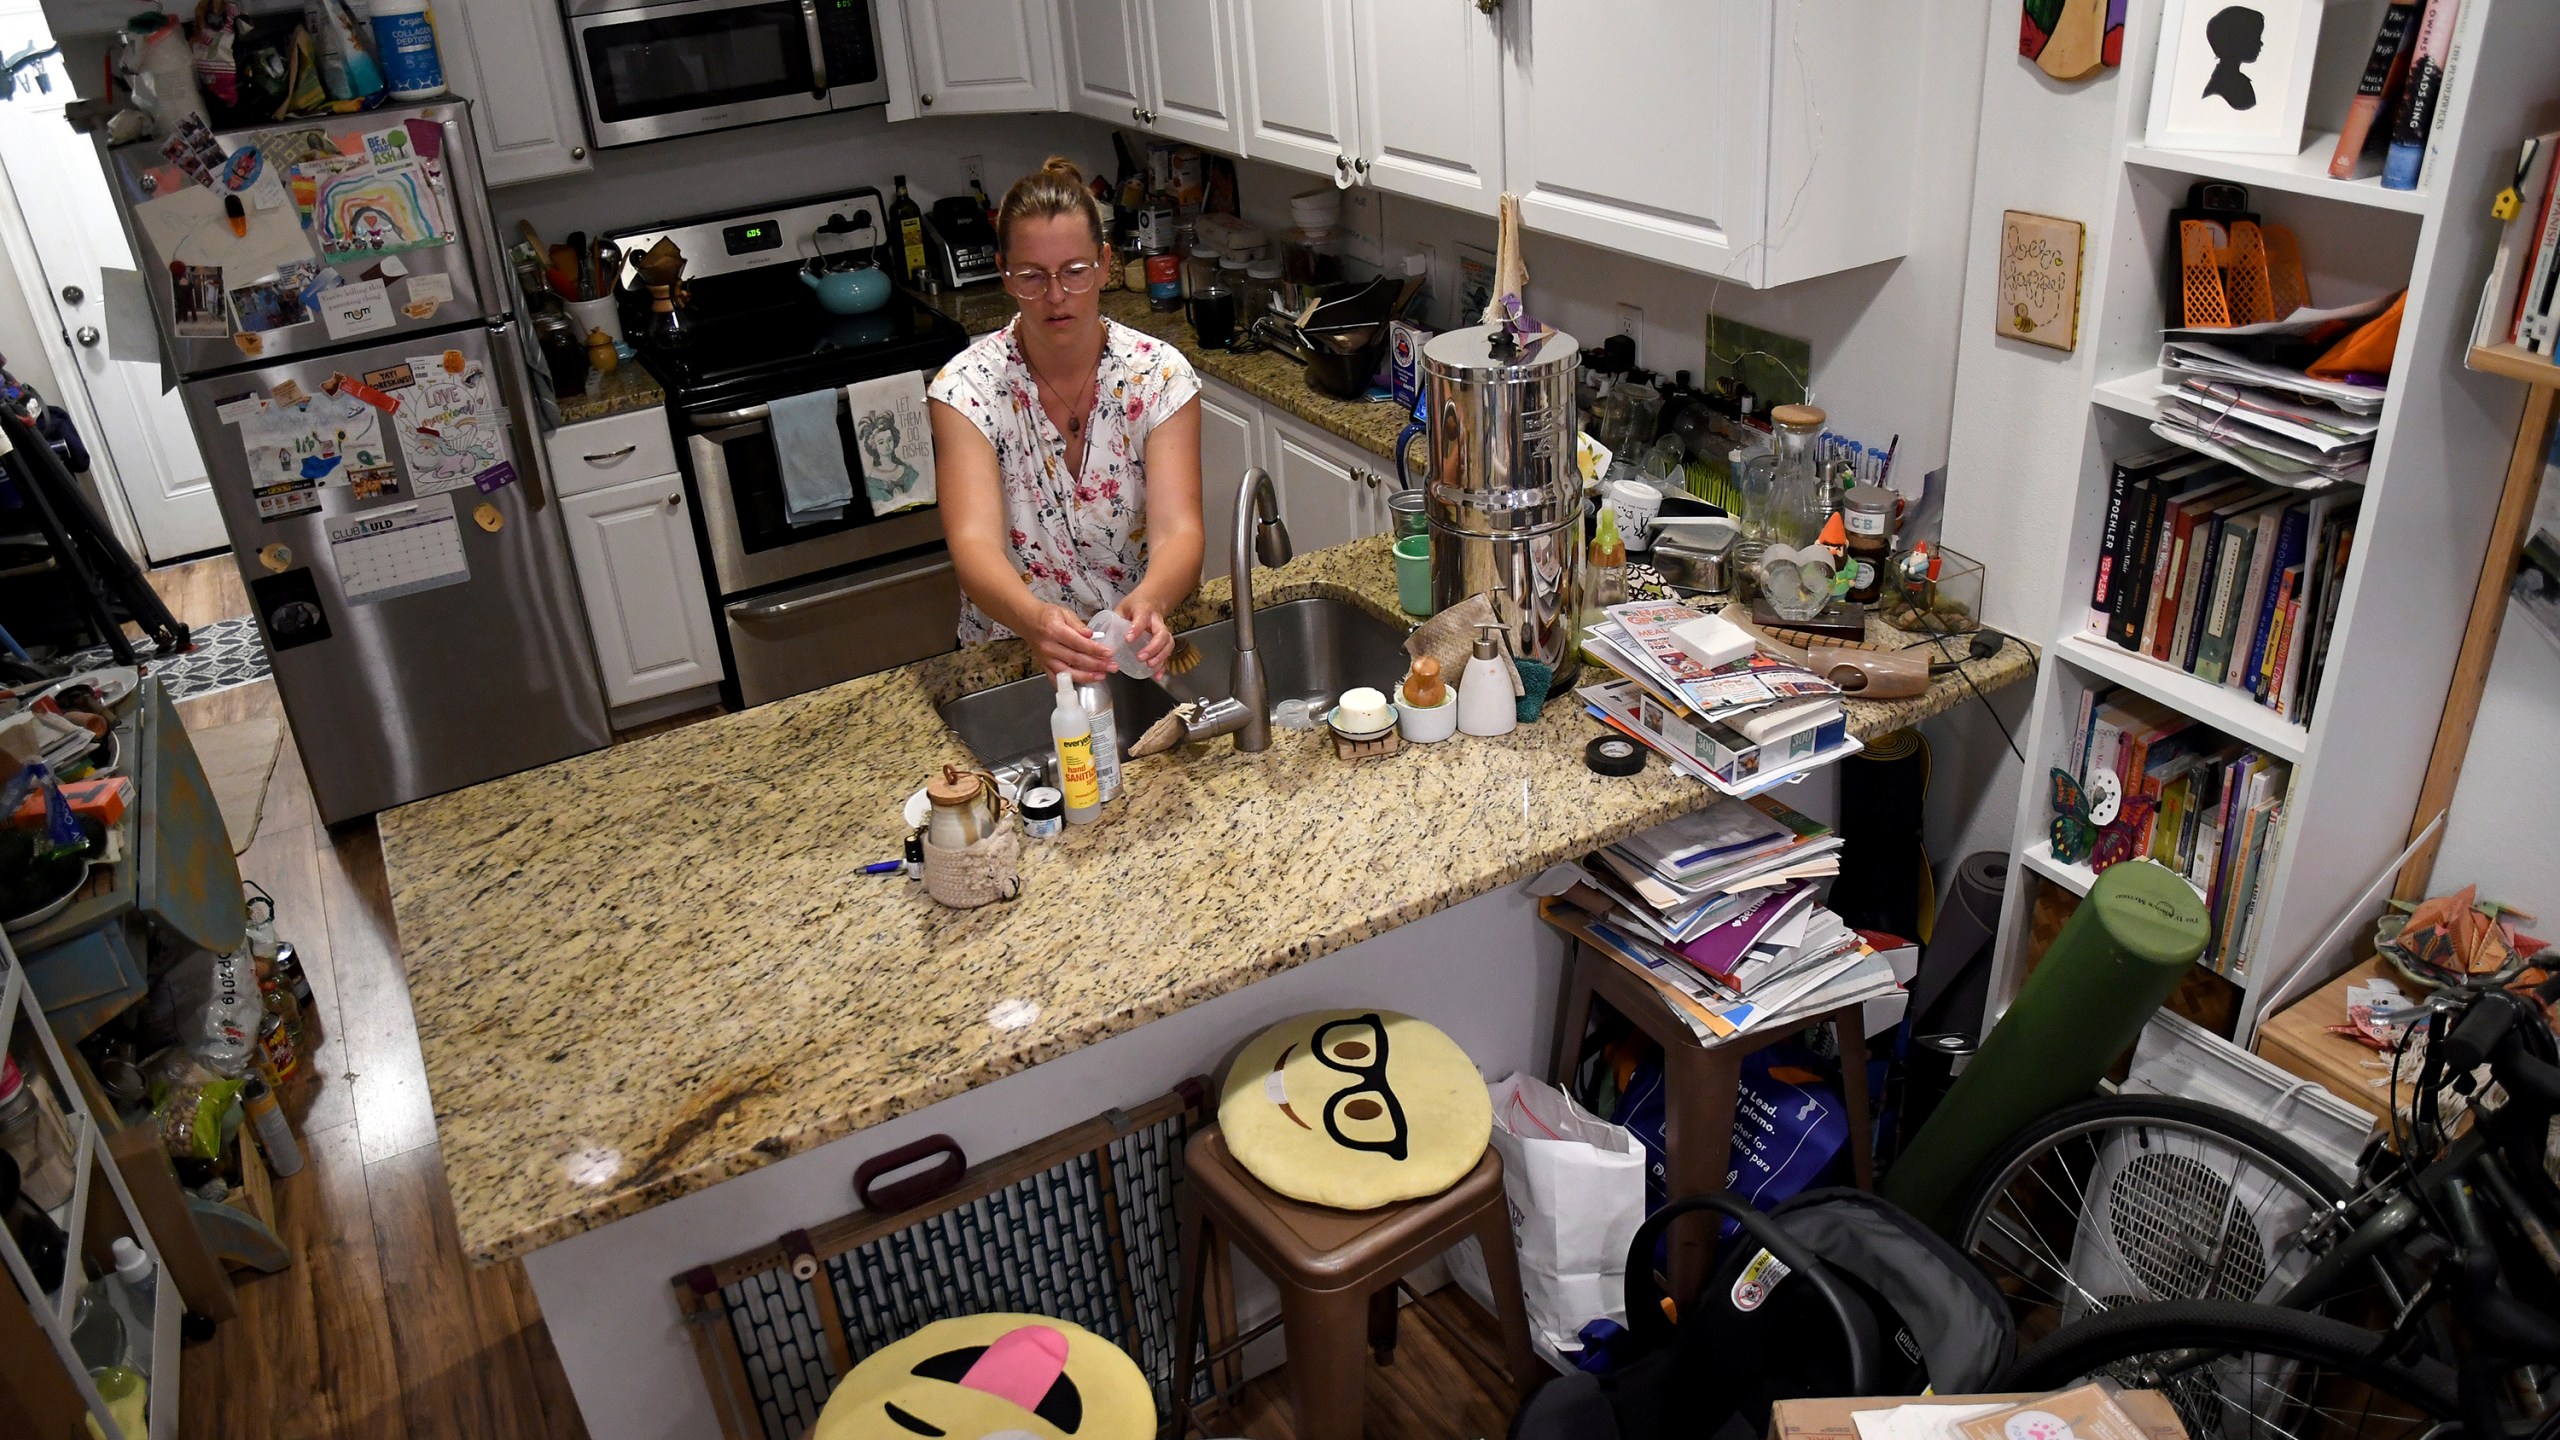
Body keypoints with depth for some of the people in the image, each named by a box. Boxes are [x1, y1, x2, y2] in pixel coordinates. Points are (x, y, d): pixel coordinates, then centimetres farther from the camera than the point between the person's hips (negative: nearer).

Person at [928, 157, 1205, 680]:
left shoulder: (1160, 374, -7)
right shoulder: (967, 387, -11)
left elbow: (1178, 531, -19)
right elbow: (975, 543, -25)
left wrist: (1148, 604, -43)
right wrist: (1035, 620, -47)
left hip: (1143, 643, 1)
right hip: (1011, 656, 0)